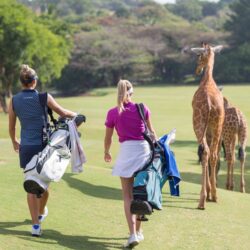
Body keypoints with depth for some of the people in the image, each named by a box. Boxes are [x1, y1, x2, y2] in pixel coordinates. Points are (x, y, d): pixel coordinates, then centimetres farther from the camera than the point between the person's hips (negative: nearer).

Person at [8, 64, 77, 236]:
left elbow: (11, 127, 9)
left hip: (26, 147, 1)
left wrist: (14, 142, 29)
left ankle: (36, 224, -2)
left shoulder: (14, 101, 0)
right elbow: (63, 113, 4)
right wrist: (76, 115, 26)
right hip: (44, 145, -1)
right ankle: (41, 212, 41)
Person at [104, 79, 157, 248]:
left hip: (126, 152, -2)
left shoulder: (113, 113, -2)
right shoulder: (142, 108, 0)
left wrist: (107, 153, 27)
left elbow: (108, 138, 8)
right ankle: (138, 231, 25)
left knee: (128, 196, 2)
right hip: (144, 149, 2)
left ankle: (133, 234, -12)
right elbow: (151, 131, 8)